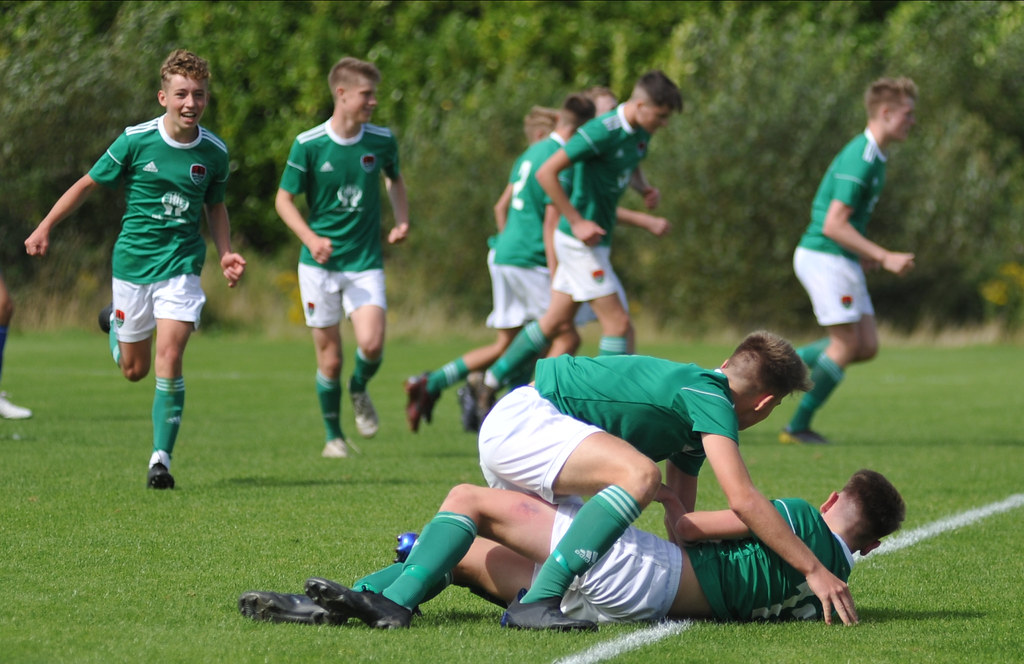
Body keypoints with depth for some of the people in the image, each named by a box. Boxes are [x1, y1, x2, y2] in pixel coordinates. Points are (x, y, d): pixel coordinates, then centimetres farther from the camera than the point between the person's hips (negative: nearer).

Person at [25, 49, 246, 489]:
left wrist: (225, 253, 2)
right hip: (133, 263, 0)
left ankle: (161, 458, -6)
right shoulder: (136, 140, -10)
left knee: (169, 360, -15)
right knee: (134, 370, 10)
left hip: (181, 266, 0)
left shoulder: (214, 152, -2)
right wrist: (45, 227, 0)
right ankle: (115, 324, 45)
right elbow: (89, 183, 1)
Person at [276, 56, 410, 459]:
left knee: (372, 344, -18)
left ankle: (359, 389, 17)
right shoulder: (308, 145, -8)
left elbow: (395, 179, 21)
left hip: (365, 262, 1)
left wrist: (402, 220, 5)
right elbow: (284, 200, -1)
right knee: (329, 360, 1)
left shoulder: (382, 141, -1)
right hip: (320, 263, -1)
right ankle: (334, 436, 22)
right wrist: (310, 238, -16)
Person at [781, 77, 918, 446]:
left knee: (867, 346, 5)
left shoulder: (874, 156, 13)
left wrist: (862, 252, 18)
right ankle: (797, 427, 4)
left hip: (843, 260, 10)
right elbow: (833, 225, -24)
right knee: (845, 347, -6)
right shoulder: (860, 160, -20)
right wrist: (885, 257, -23)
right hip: (824, 258, -10)